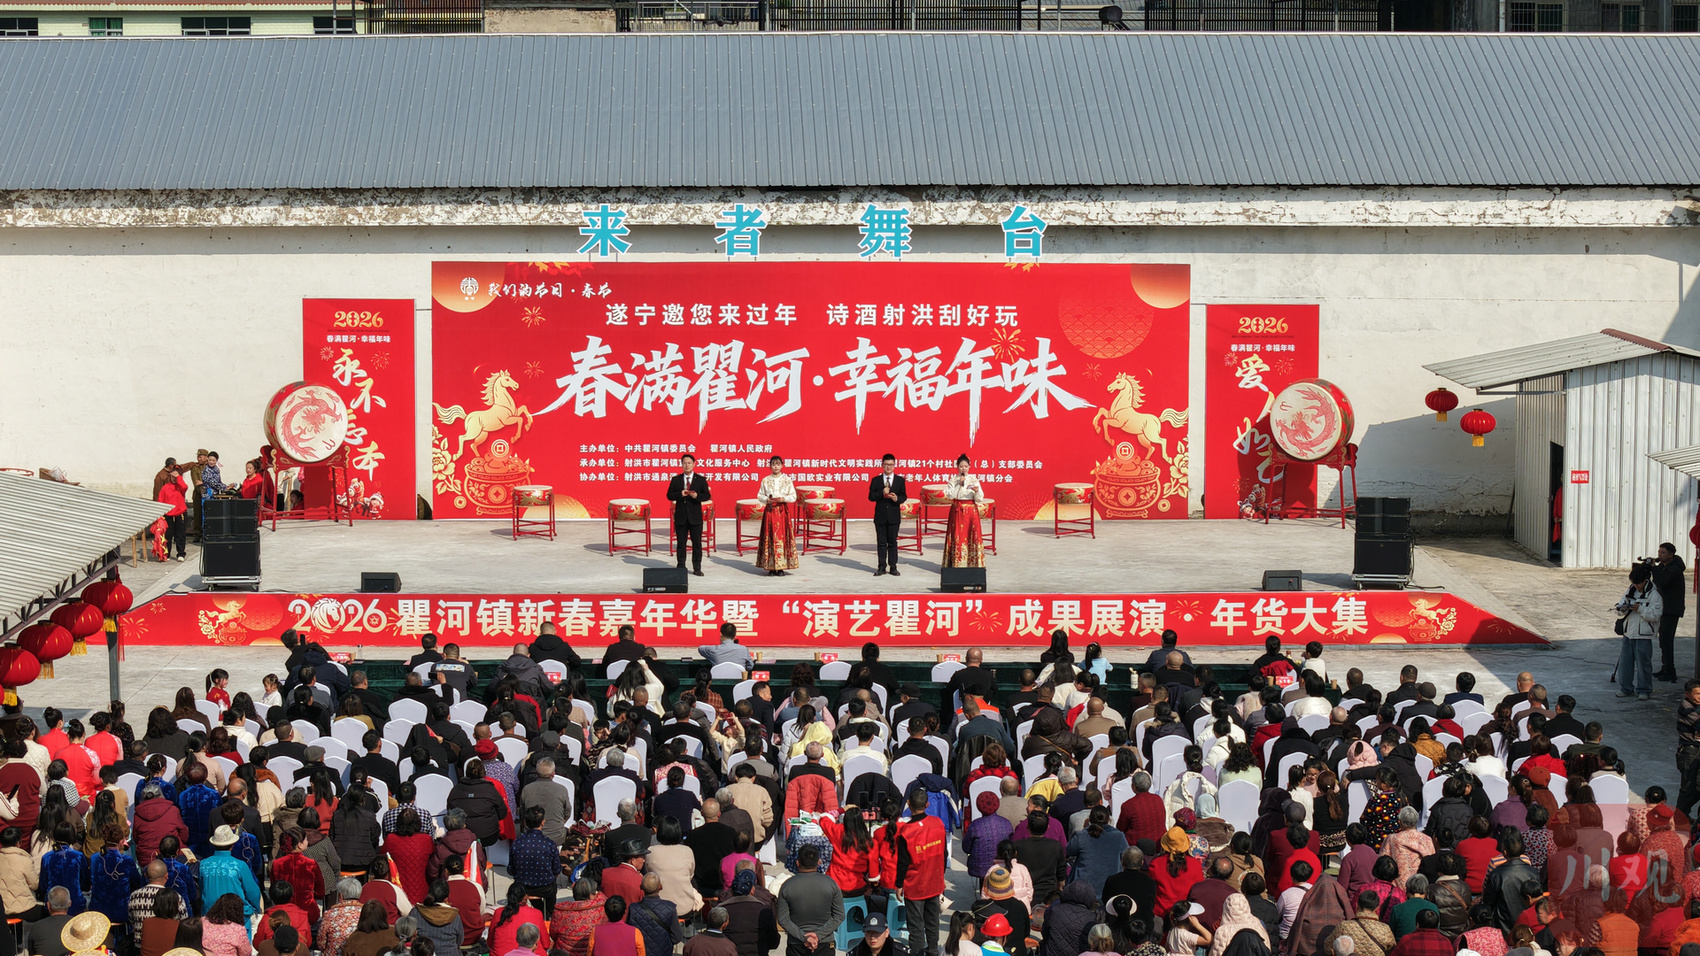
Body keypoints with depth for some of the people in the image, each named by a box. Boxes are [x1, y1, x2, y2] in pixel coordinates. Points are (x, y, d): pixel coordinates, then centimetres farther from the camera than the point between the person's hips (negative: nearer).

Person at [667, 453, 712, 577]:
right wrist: (680, 494, -16)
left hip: (695, 516, -1)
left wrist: (697, 496, -18)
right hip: (680, 516, 1)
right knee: (681, 543, 5)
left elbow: (707, 496, 1)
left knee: (697, 543, 2)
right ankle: (681, 568, 12)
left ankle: (697, 568, 9)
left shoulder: (701, 480, 4)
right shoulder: (676, 480, 6)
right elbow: (669, 495, 3)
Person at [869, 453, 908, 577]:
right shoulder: (875, 480, 4)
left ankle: (893, 567, 8)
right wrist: (881, 494, -18)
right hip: (880, 516, 0)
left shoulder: (900, 480, 5)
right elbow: (871, 497, -2)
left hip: (894, 516, 0)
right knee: (881, 542, 4)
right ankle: (882, 567, 8)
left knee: (892, 542, 3)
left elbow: (904, 496, 2)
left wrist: (897, 498, -19)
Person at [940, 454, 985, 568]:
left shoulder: (974, 480, 5)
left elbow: (979, 499, 0)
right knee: (958, 536, -4)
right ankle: (957, 563, 0)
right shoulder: (953, 480, 3)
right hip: (957, 511, -1)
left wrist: (977, 491, -20)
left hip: (971, 511, 1)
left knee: (972, 535, -3)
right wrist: (959, 484, -13)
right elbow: (950, 495, -9)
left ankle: (973, 563, 2)